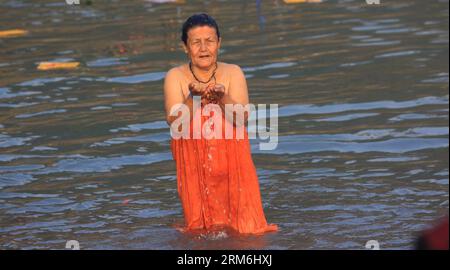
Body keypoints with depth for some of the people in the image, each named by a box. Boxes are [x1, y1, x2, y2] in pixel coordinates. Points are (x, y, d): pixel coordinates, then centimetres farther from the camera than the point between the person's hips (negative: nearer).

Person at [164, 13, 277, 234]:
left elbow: (242, 119, -12)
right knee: (199, 231, 0)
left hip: (231, 159, 1)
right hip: (193, 163, 0)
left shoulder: (233, 73, 0)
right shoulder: (176, 77, -1)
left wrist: (221, 98, -29)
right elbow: (174, 122, -14)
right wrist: (193, 98, -31)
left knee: (246, 231, -1)